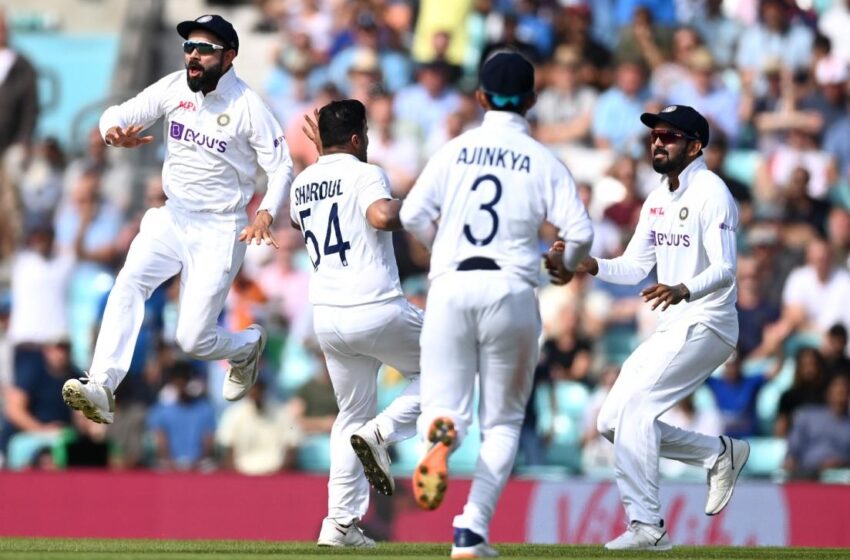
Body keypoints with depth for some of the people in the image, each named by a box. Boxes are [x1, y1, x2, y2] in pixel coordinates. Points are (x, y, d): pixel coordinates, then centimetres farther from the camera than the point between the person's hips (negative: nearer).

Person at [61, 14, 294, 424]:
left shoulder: (247, 106, -12)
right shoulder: (174, 88, -2)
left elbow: (281, 167, -9)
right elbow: (120, 113, -2)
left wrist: (265, 214, -28)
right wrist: (115, 131, -29)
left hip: (219, 229, -4)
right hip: (172, 218, 4)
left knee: (193, 339, -6)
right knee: (129, 282, -26)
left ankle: (248, 346, 30)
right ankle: (101, 389, -35)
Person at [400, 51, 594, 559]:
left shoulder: (455, 150, 8)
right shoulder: (543, 161, 3)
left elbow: (413, 214, 0)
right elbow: (580, 231, -5)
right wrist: (568, 266, 18)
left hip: (451, 287, 1)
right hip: (511, 289, -1)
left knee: (446, 402, 5)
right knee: (503, 420, 12)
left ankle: (441, 432, -34)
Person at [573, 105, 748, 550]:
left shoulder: (711, 192, -13)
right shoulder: (657, 200, 13)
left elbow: (724, 270, -23)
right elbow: (634, 268, 13)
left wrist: (683, 291, -42)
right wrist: (592, 266, -7)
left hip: (705, 325, -9)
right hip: (670, 329, 9)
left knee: (634, 409, -21)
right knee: (612, 423, 5)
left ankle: (646, 527, -18)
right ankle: (721, 454, 16)